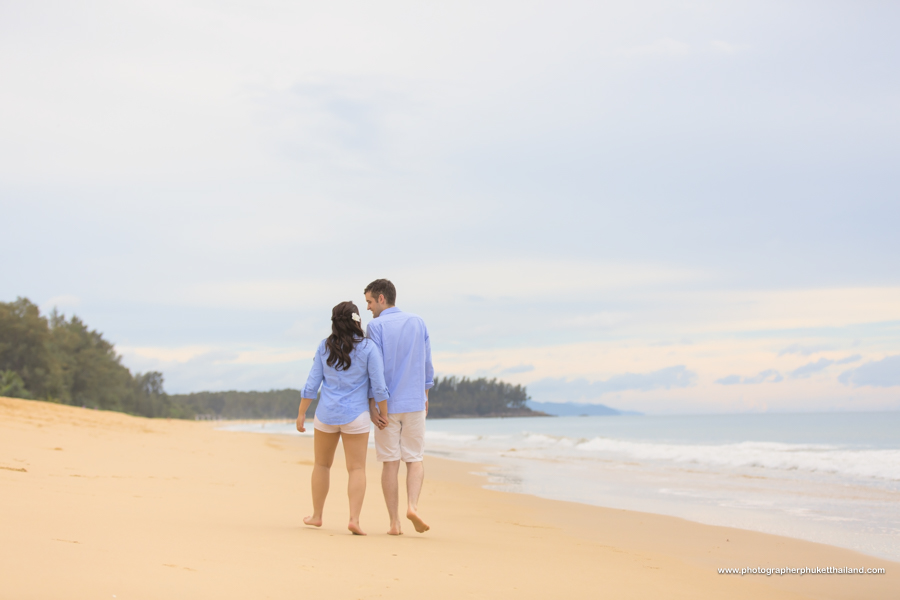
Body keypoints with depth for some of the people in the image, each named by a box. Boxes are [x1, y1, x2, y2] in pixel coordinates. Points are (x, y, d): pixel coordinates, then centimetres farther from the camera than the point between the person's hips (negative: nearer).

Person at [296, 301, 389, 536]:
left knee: (322, 464, 18)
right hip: (355, 416, -2)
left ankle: (317, 516, 25)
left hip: (326, 414, 3)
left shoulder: (325, 346, -1)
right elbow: (378, 386, -10)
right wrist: (385, 415, 0)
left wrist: (301, 414, 6)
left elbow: (312, 384, 0)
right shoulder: (368, 348, -8)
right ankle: (354, 519, -13)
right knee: (357, 469, 1)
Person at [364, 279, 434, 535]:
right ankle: (412, 506, -14)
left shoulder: (375, 326, -7)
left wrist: (372, 406, -11)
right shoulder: (418, 323, 6)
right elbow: (427, 365, 10)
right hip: (414, 401, 2)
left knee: (390, 462, 4)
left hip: (387, 405, -2)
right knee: (415, 459, 10)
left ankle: (394, 522, 3)